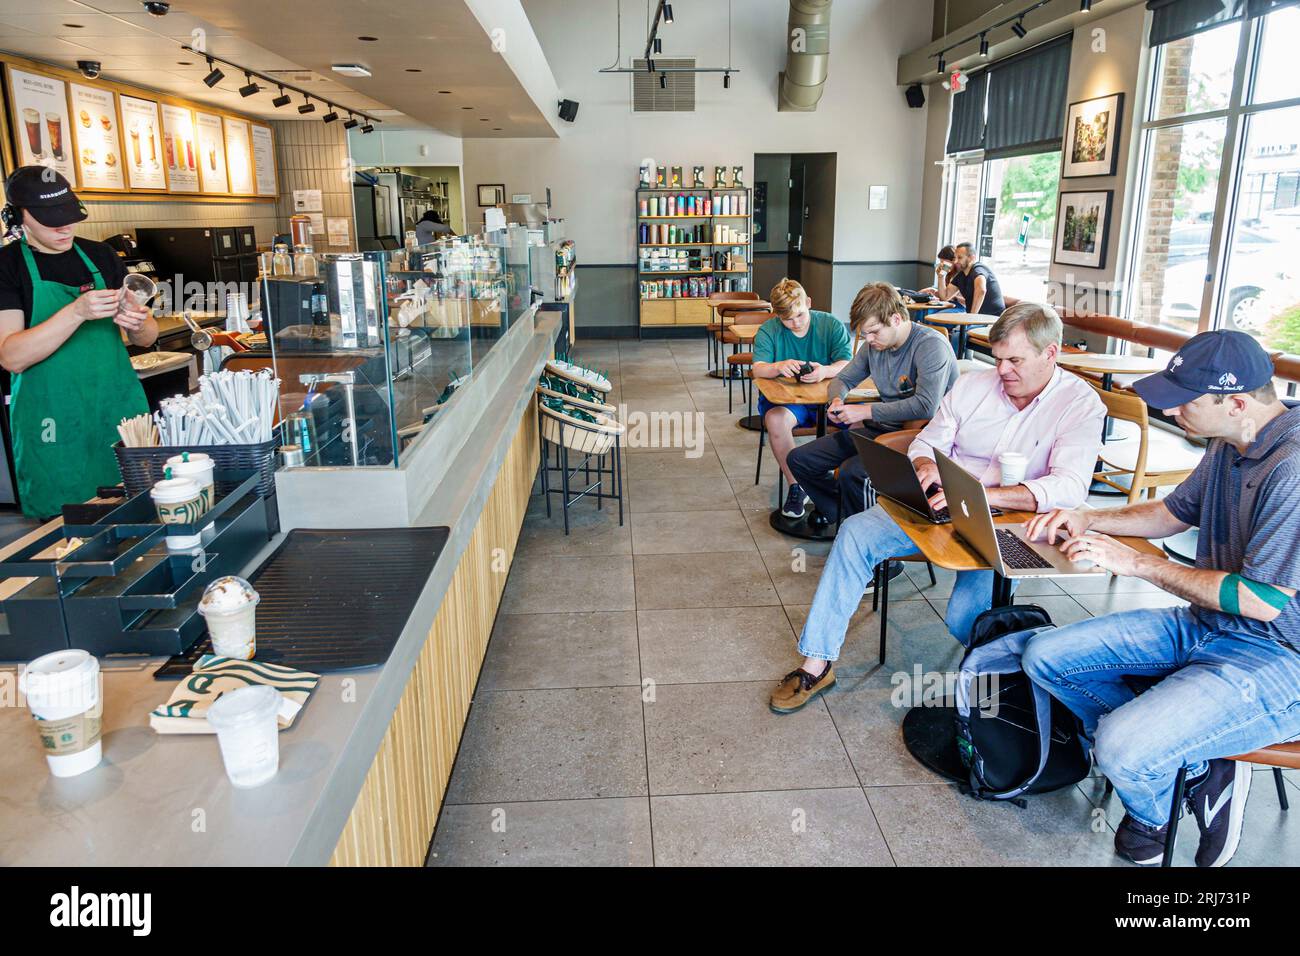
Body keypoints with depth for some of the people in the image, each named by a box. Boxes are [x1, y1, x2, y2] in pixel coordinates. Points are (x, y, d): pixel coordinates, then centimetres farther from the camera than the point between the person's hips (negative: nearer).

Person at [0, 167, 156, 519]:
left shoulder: (100, 256, 9)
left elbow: (147, 337, 13)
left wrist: (137, 323, -11)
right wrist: (77, 312, -24)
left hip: (121, 409, 3)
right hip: (55, 426, -3)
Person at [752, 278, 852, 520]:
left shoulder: (832, 325, 1)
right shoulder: (768, 331, 1)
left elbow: (847, 365, -7)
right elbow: (757, 369, -12)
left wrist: (825, 371, -32)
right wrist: (778, 367, -37)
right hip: (785, 399, 0)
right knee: (775, 419, -36)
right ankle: (796, 487, -19)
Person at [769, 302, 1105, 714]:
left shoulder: (1081, 405, -6)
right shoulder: (972, 385, 7)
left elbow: (1070, 487, -19)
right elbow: (926, 443, 14)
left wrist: (980, 495, -31)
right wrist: (925, 466, -14)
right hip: (940, 506, 4)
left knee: (965, 618, -28)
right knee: (856, 531, -18)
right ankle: (816, 664, -13)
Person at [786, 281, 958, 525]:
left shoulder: (931, 345, -16)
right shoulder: (874, 345, 8)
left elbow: (925, 406, -28)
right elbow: (843, 379, 22)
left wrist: (865, 411, -23)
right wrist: (837, 401, -4)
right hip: (878, 429, 8)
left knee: (852, 472, -34)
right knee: (798, 460, 1)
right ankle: (836, 514, 16)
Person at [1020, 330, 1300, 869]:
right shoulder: (1229, 447, 5)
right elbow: (1173, 512, 22)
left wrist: (1135, 563, -18)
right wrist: (1090, 519, 6)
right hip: (1205, 625, 9)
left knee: (1118, 748, -28)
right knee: (1043, 657, 0)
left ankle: (1152, 818, 11)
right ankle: (1193, 766, 3)